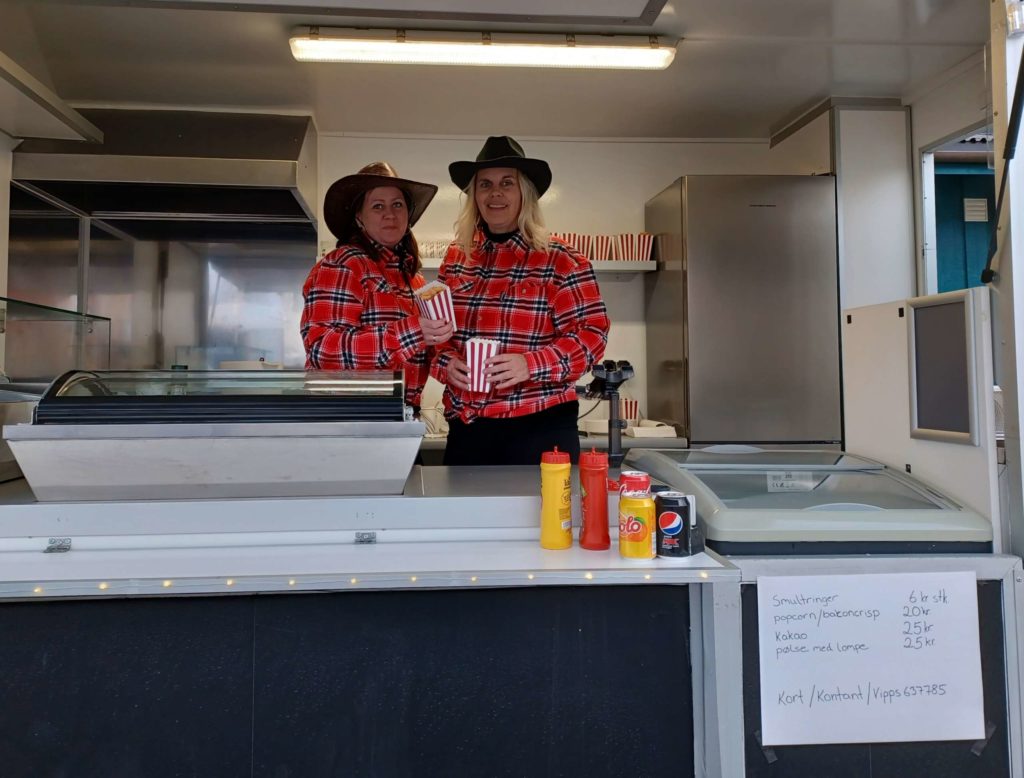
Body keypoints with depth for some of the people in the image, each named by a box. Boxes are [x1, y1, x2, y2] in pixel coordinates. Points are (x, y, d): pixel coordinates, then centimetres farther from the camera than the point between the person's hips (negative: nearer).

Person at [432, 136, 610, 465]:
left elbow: (592, 334, -9)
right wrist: (446, 362, -7)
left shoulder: (561, 261, -5)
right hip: (466, 426, 5)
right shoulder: (456, 259, 10)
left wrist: (530, 364, -22)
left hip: (538, 428, -4)